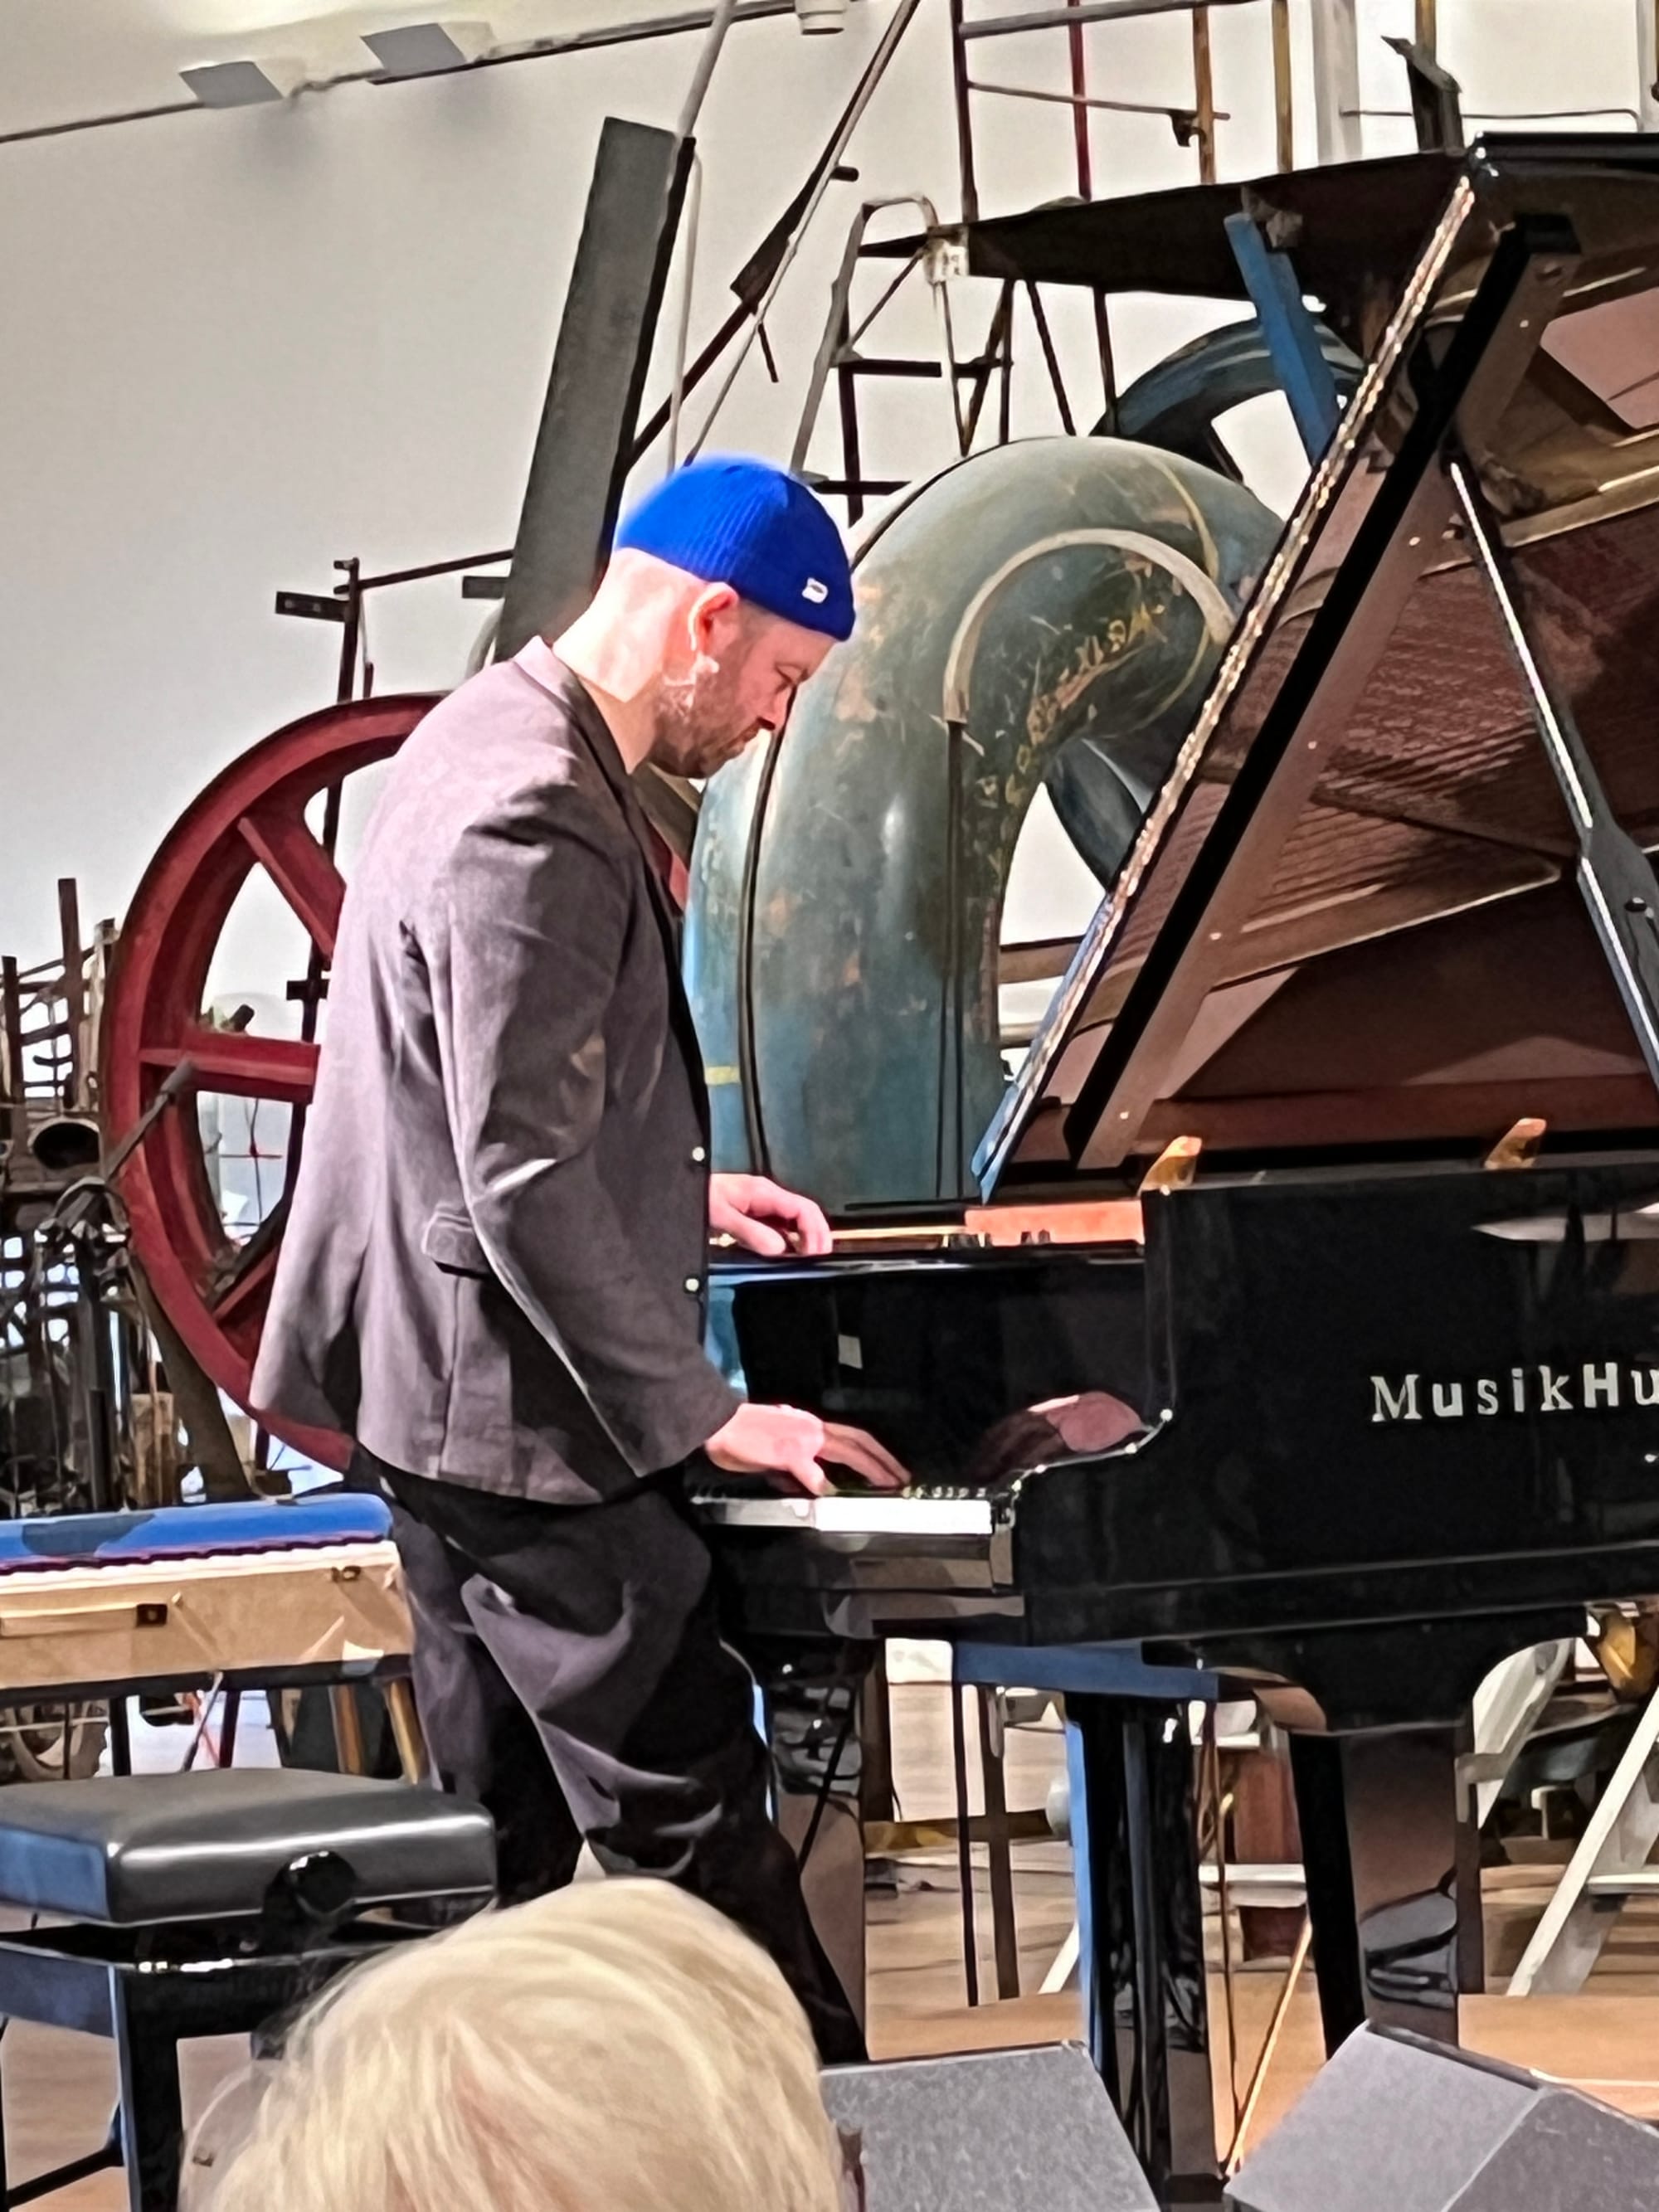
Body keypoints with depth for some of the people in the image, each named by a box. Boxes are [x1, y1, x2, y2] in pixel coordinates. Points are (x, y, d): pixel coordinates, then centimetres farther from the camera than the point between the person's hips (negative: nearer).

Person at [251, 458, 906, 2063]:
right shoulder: (531, 822, -22)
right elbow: (523, 1182, -25)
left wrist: (679, 1190, 20)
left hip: (446, 1391, 11)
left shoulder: (501, 742, 12)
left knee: (503, 1828, 15)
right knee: (697, 1822, -8)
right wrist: (700, 1417, -21)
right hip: (514, 1406, -11)